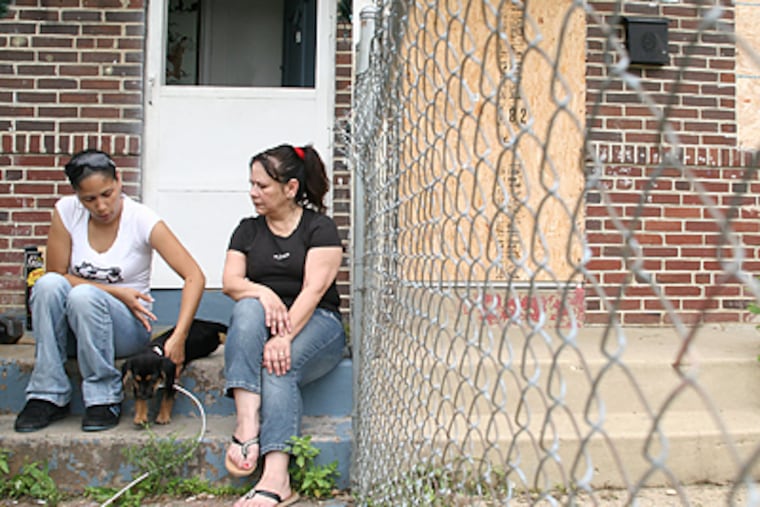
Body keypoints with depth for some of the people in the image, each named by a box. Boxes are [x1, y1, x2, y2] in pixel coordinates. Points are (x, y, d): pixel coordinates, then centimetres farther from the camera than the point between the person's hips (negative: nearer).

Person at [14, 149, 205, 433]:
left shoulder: (142, 220, -14)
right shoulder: (66, 211, -6)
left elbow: (194, 277, -20)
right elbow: (57, 274, -4)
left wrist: (178, 337, -32)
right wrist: (115, 292, -15)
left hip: (127, 326, -2)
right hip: (72, 330, 3)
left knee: (84, 295, -32)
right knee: (48, 284, -28)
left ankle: (104, 399, -19)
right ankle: (49, 396, -20)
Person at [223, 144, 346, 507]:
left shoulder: (320, 228, 1)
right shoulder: (248, 230, 16)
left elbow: (313, 290, -12)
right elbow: (229, 281, 4)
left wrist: (285, 337, -27)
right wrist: (262, 292, -19)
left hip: (315, 323, -3)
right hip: (264, 323, 3)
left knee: (280, 367, -32)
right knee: (248, 309, -31)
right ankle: (247, 425, -42)